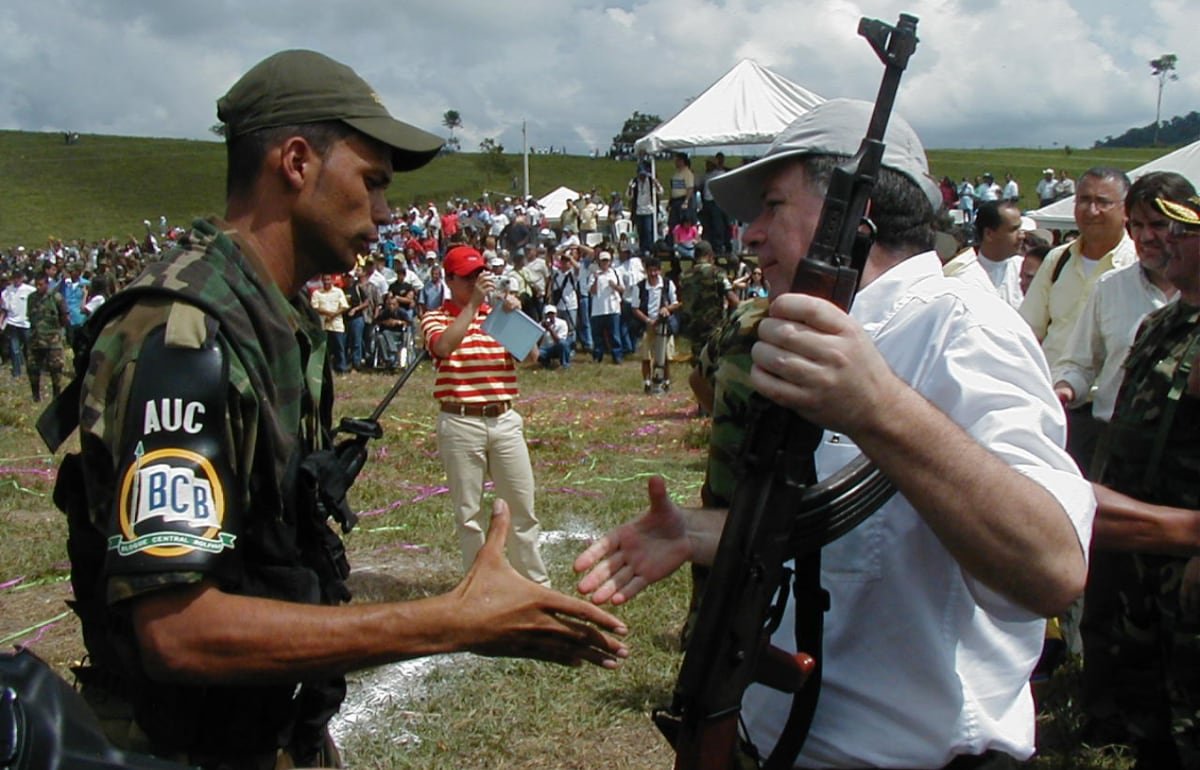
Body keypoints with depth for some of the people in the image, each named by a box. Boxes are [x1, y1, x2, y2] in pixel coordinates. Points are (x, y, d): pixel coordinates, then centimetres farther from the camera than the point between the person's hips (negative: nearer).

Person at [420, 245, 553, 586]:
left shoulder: (498, 315, 10)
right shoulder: (436, 319, 0)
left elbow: (531, 355, -1)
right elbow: (443, 346, -24)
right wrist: (473, 303, -23)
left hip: (504, 421, 3)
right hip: (460, 424, -3)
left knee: (522, 505, 8)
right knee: (468, 512, 7)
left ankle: (536, 580, 20)